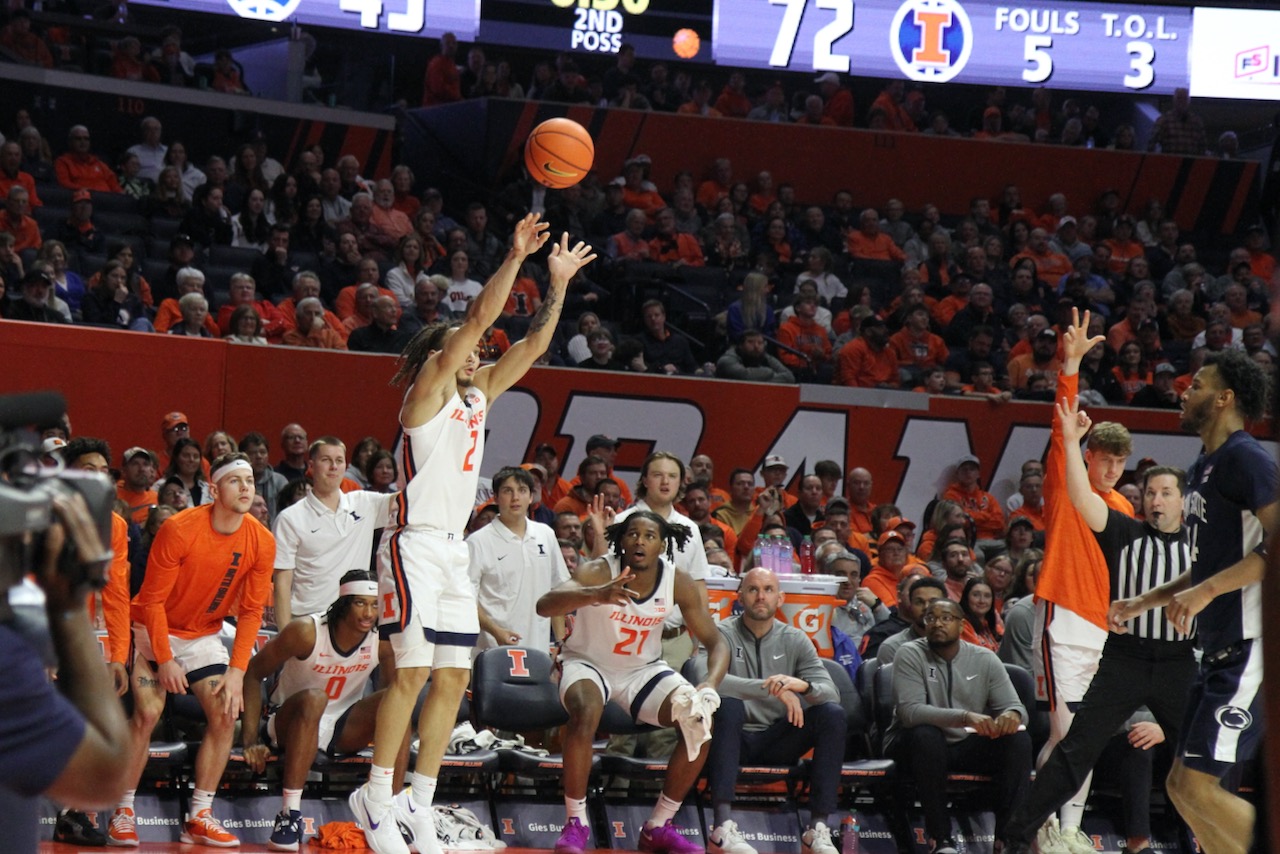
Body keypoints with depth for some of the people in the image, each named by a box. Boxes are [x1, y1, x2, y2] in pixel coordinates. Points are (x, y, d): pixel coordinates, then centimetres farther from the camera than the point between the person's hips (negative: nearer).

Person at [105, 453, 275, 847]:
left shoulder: (261, 543, -12)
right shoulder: (179, 530, -24)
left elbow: (251, 612, -5)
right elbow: (153, 599, -17)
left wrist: (237, 671, -12)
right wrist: (165, 659, -19)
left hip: (204, 634, 4)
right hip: (155, 630, -4)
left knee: (225, 715, -9)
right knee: (147, 713, -18)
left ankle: (199, 817, -1)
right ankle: (123, 813, -6)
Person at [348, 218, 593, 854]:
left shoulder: (477, 394, 17)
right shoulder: (429, 386, -4)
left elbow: (532, 346, 17)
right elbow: (480, 316, -14)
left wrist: (558, 283, 12)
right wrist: (516, 257, -15)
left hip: (454, 550, 8)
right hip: (415, 545, -8)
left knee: (453, 679, 5)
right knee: (412, 673, -12)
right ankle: (376, 799, -6)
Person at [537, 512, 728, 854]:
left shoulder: (678, 583, -14)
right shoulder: (599, 572, -25)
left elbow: (715, 641, -9)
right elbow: (544, 605, -43)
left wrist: (710, 685, -31)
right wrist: (595, 595, -62)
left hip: (644, 669, 4)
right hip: (588, 663, -4)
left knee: (700, 722, -16)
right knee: (585, 712, -36)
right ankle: (575, 824, -22)